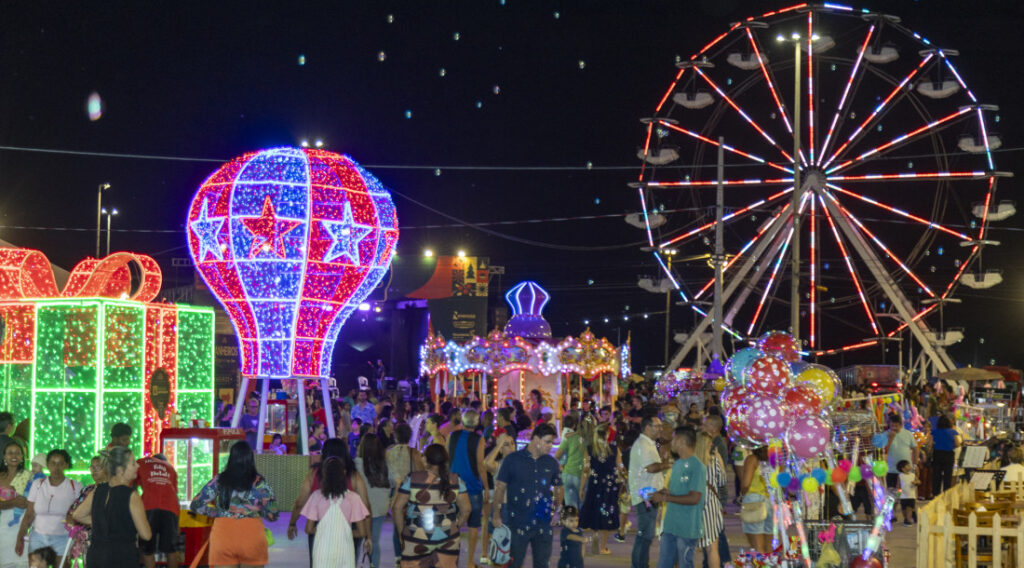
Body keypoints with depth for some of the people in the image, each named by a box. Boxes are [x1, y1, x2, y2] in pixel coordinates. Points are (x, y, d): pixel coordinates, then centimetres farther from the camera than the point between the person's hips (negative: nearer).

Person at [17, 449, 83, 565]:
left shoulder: (75, 487, 1)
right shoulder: (37, 484, 7)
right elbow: (29, 515, 6)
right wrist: (20, 538, 0)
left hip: (62, 539, -2)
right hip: (38, 538, 2)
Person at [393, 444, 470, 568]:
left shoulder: (412, 479, -7)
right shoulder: (455, 480, -1)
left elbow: (398, 507, -6)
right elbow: (466, 509, 1)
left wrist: (401, 532, 6)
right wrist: (456, 527, 15)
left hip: (418, 538, -2)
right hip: (448, 537, 2)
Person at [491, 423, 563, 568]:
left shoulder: (551, 463, 7)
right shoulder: (513, 459, -5)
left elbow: (558, 488, 18)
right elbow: (500, 487, -3)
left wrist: (557, 510, 7)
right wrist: (496, 514, -6)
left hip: (543, 523, 4)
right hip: (517, 522, -4)